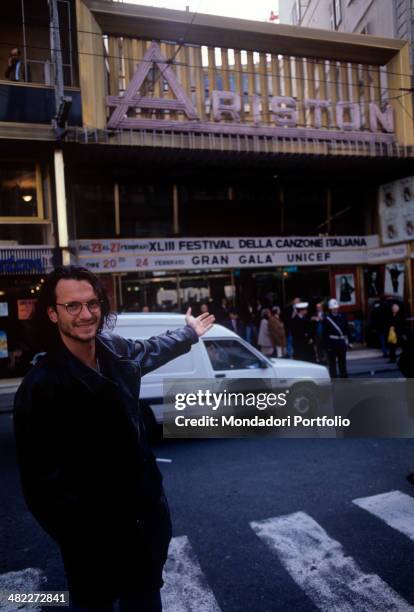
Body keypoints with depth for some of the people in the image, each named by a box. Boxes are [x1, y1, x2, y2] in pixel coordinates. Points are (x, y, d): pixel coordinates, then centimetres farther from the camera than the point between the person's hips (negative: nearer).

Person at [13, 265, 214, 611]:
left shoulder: (116, 350, -8)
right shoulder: (41, 386, -25)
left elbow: (149, 350, 17)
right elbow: (40, 477, -20)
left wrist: (189, 333, 30)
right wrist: (78, 536, -19)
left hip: (146, 510, 6)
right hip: (94, 530, -5)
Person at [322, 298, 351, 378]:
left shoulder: (342, 316, 5)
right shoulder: (327, 319, -7)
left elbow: (347, 329, 9)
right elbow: (325, 333, -8)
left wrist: (347, 339, 2)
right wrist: (326, 345, -12)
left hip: (341, 342, 4)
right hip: (332, 343, -4)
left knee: (342, 361, 15)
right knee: (332, 362, 3)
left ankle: (344, 377, 26)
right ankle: (334, 378, 11)